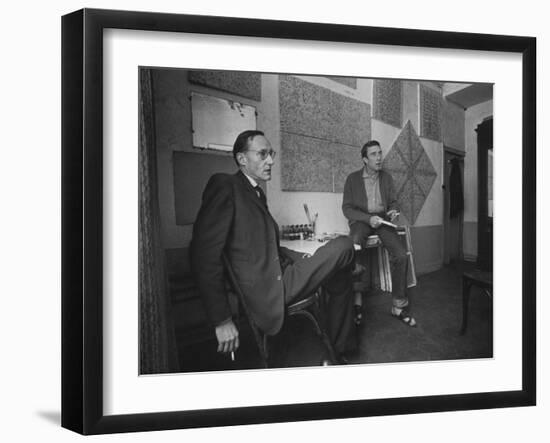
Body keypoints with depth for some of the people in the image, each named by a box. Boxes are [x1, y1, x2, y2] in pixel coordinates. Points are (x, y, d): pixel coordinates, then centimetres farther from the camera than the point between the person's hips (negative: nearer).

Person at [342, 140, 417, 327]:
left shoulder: (387, 177, 12)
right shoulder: (352, 179, 1)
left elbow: (393, 201, 18)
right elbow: (347, 208, -1)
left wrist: (393, 211, -8)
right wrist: (368, 218, -17)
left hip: (382, 219, 3)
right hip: (361, 219, -3)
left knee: (401, 255, -22)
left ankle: (399, 306, -12)